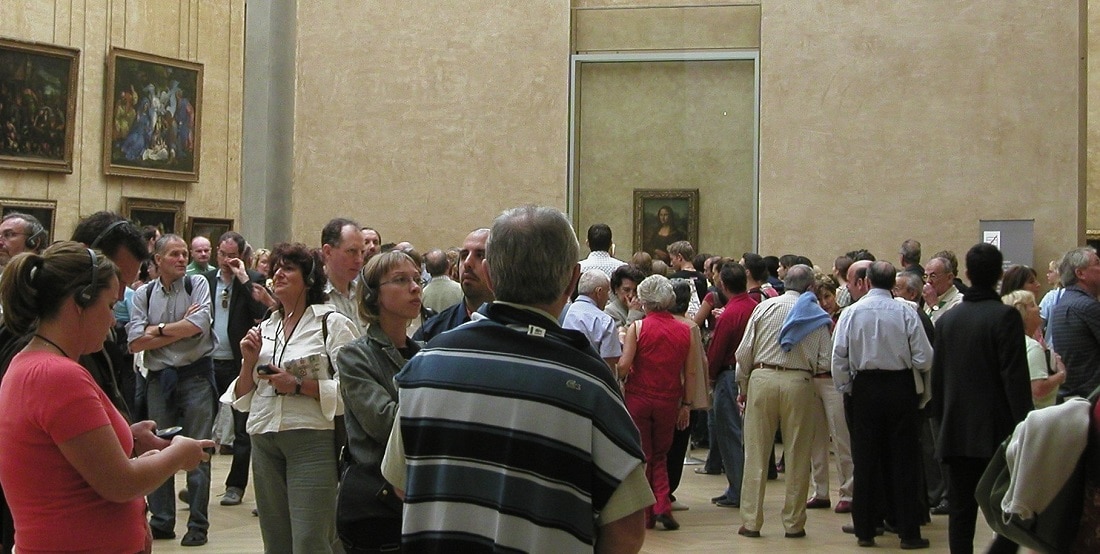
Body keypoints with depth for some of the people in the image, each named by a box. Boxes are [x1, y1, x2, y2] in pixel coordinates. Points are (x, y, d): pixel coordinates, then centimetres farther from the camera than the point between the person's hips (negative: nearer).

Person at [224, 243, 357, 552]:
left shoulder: (332, 323, -2)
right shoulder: (264, 329, 16)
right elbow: (243, 398, 18)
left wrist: (298, 386, -16)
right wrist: (249, 362, 1)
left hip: (312, 438, -6)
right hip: (264, 440, 6)